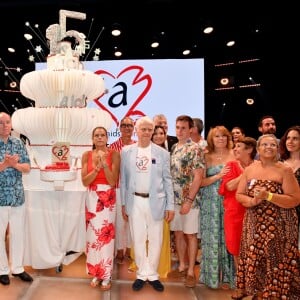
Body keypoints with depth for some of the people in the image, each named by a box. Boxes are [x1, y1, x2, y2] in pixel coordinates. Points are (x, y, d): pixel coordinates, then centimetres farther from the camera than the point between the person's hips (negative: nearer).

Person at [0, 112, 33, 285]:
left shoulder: (19, 143, 4)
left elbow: (27, 168, 1)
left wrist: (14, 164, -18)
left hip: (18, 198, 3)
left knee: (18, 234, 12)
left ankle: (17, 268, 28)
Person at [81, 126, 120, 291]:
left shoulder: (114, 154, -3)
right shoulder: (87, 155, 4)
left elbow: (113, 181, -9)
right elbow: (85, 181, -3)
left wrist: (104, 164, -19)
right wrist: (97, 167, -16)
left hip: (108, 198, -2)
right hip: (92, 198, 2)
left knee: (106, 235, -1)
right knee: (93, 235, 6)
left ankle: (106, 275, 14)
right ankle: (96, 273, 22)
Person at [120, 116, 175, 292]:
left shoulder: (162, 153, 1)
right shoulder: (126, 152, 3)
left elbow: (168, 180, 1)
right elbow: (123, 179, 5)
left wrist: (170, 206, -2)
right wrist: (123, 203, 3)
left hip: (156, 202, 0)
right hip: (135, 202, 1)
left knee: (155, 240, 9)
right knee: (138, 240, 10)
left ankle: (152, 274, 26)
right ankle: (142, 274, 26)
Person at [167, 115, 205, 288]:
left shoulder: (195, 149, -10)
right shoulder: (174, 148, 10)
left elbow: (198, 177, -15)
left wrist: (189, 200, -19)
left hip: (189, 199, -6)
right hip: (175, 199, 6)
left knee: (191, 235, 5)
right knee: (178, 233, 14)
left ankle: (191, 271, 17)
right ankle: (182, 266, 29)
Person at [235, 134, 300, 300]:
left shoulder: (285, 170, -7)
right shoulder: (249, 169, 5)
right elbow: (239, 195, 7)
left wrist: (268, 196, -21)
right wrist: (252, 201, -14)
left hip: (278, 226, -3)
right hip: (254, 225, 4)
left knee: (275, 263, 3)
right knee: (254, 260, 10)